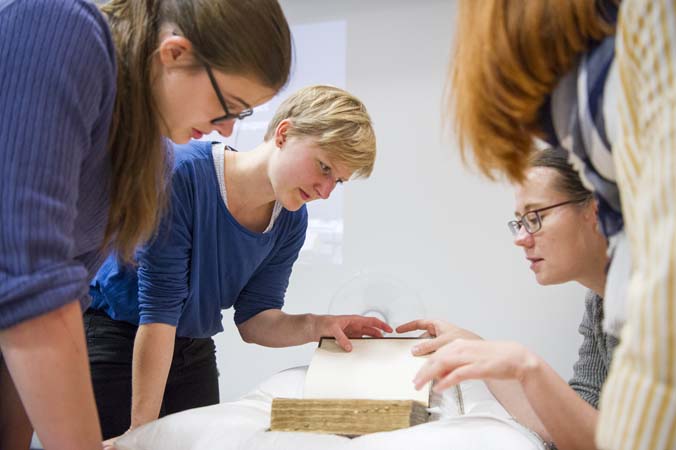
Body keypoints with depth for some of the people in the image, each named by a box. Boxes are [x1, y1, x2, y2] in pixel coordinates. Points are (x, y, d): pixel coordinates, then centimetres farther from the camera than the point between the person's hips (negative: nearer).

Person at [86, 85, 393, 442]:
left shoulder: (291, 220, -8)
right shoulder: (184, 174, -26)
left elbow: (254, 320, -6)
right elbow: (159, 308, -26)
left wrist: (315, 326, -25)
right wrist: (142, 426, -24)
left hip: (195, 352, 5)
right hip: (114, 339, -5)